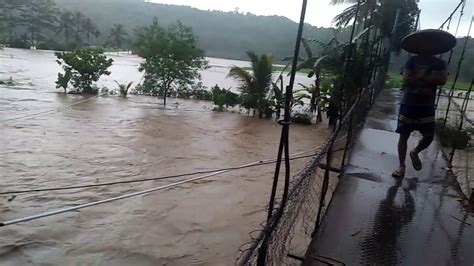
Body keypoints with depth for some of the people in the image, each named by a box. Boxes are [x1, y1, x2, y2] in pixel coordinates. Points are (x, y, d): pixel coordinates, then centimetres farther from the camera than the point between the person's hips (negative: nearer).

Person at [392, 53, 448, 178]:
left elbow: (443, 79, -10)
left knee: (429, 136, -1)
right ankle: (402, 166, 9)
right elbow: (407, 80, -11)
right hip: (409, 104, -2)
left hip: (427, 106, 2)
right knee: (404, 135, -1)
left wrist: (421, 77, -14)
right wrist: (431, 78, -9)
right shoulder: (413, 60, 2)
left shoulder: (439, 63, 7)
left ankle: (415, 152, 30)